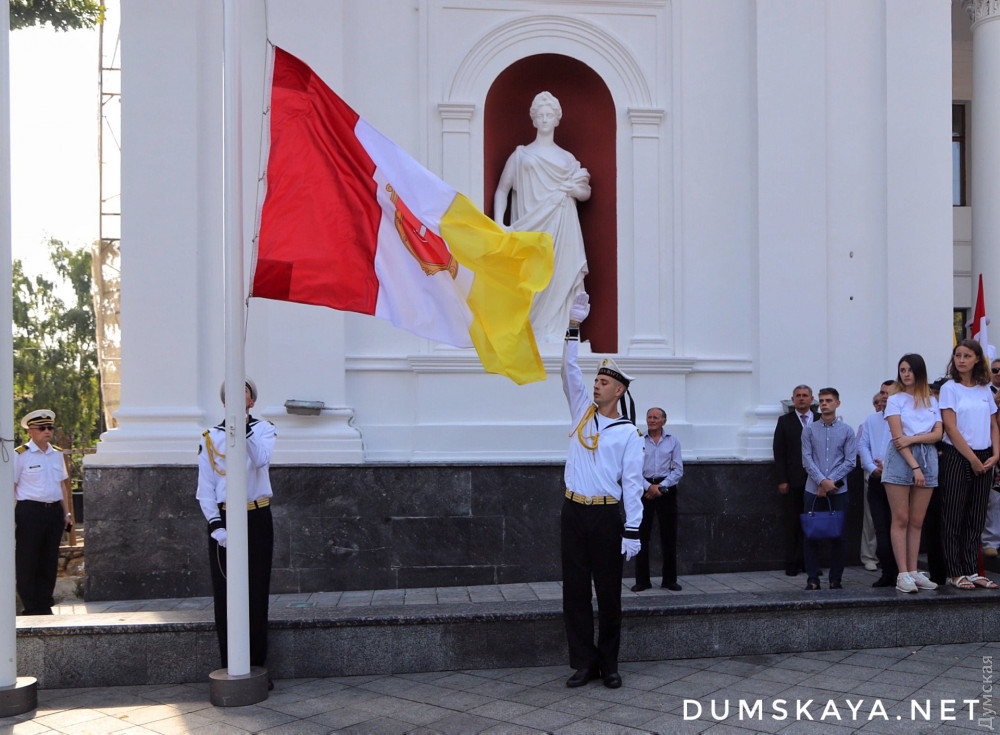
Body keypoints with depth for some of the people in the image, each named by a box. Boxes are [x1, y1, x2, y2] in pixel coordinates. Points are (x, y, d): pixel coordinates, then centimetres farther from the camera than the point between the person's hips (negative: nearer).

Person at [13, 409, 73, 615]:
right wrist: (12, 519, -11)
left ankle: (45, 606, 18)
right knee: (27, 563, 0)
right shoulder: (20, 455, -4)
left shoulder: (57, 454, 12)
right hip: (29, 511, -5)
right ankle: (31, 609, 8)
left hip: (54, 511, 5)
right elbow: (11, 487, -5)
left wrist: (66, 513, 14)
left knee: (50, 562, 9)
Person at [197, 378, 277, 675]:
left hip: (257, 520, 0)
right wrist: (216, 526, -10)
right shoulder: (211, 437, 5)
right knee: (225, 597, 1)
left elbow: (262, 459, -18)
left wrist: (245, 426, -26)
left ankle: (257, 667, 10)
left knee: (257, 595, 2)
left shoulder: (263, 429, 5)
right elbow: (205, 489, 0)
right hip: (223, 520, 0)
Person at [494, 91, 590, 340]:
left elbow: (586, 192, 22)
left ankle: (556, 333, -5)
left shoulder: (567, 159, 18)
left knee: (559, 279, -7)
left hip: (561, 231, 2)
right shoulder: (521, 155, 11)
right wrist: (499, 224, -9)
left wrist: (570, 189, -1)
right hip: (532, 228, -2)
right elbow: (502, 190, 5)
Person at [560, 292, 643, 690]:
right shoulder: (582, 411, 10)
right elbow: (569, 369, 3)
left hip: (607, 515, -3)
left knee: (608, 592, 4)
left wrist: (632, 530, -11)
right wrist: (574, 327, -7)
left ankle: (609, 664, 14)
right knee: (575, 590, 4)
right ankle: (584, 661, 12)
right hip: (573, 511, 4)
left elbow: (632, 484, -4)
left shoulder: (627, 433, 0)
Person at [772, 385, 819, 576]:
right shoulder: (785, 421, 8)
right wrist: (782, 480, -5)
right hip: (793, 481, -1)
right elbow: (779, 452, 3)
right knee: (793, 522, 0)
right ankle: (792, 563, 6)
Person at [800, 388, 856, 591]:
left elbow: (850, 461, 1)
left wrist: (831, 481, -9)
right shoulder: (809, 430, 7)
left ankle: (835, 579, 10)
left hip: (838, 490, 0)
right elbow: (807, 459, 1)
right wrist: (822, 481, -11)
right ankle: (813, 579, 7)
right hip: (813, 490, 1)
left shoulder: (846, 431, 6)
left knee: (838, 536, 2)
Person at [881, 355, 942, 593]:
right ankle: (903, 574, -5)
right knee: (901, 519, -5)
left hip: (927, 459, 4)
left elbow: (938, 434, 3)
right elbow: (897, 437, -6)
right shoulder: (895, 400, 3)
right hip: (900, 460, -4)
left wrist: (913, 439, -13)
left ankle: (914, 572, 8)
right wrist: (914, 466, -14)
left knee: (917, 521, 5)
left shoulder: (932, 401, 14)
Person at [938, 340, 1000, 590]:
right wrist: (972, 459, -11)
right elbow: (951, 428, -9)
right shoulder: (950, 388, -3)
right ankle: (955, 574, 2)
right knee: (953, 517, -2)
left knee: (976, 518, 7)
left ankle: (972, 571, 13)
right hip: (957, 458, -5)